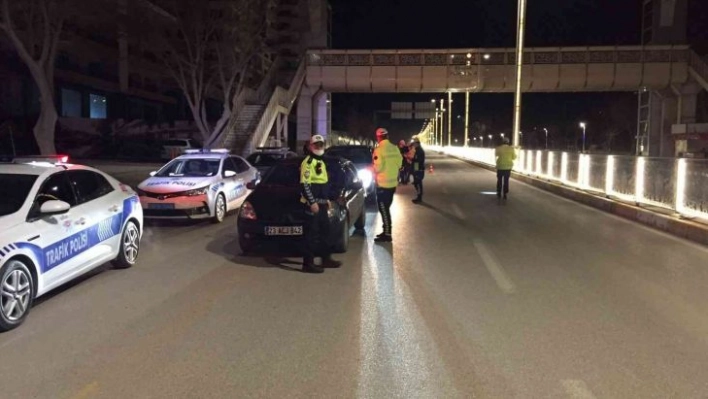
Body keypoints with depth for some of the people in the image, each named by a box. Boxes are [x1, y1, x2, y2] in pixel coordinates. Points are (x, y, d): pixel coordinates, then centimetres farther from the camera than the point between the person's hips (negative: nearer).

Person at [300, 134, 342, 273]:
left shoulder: (321, 161, 19)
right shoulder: (308, 162, -11)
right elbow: (305, 184, -19)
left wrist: (327, 199, 22)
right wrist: (312, 202, -23)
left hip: (321, 203, 10)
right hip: (312, 203, -10)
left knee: (325, 230, 17)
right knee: (312, 233, -9)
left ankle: (326, 258, 28)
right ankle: (308, 263, -5)